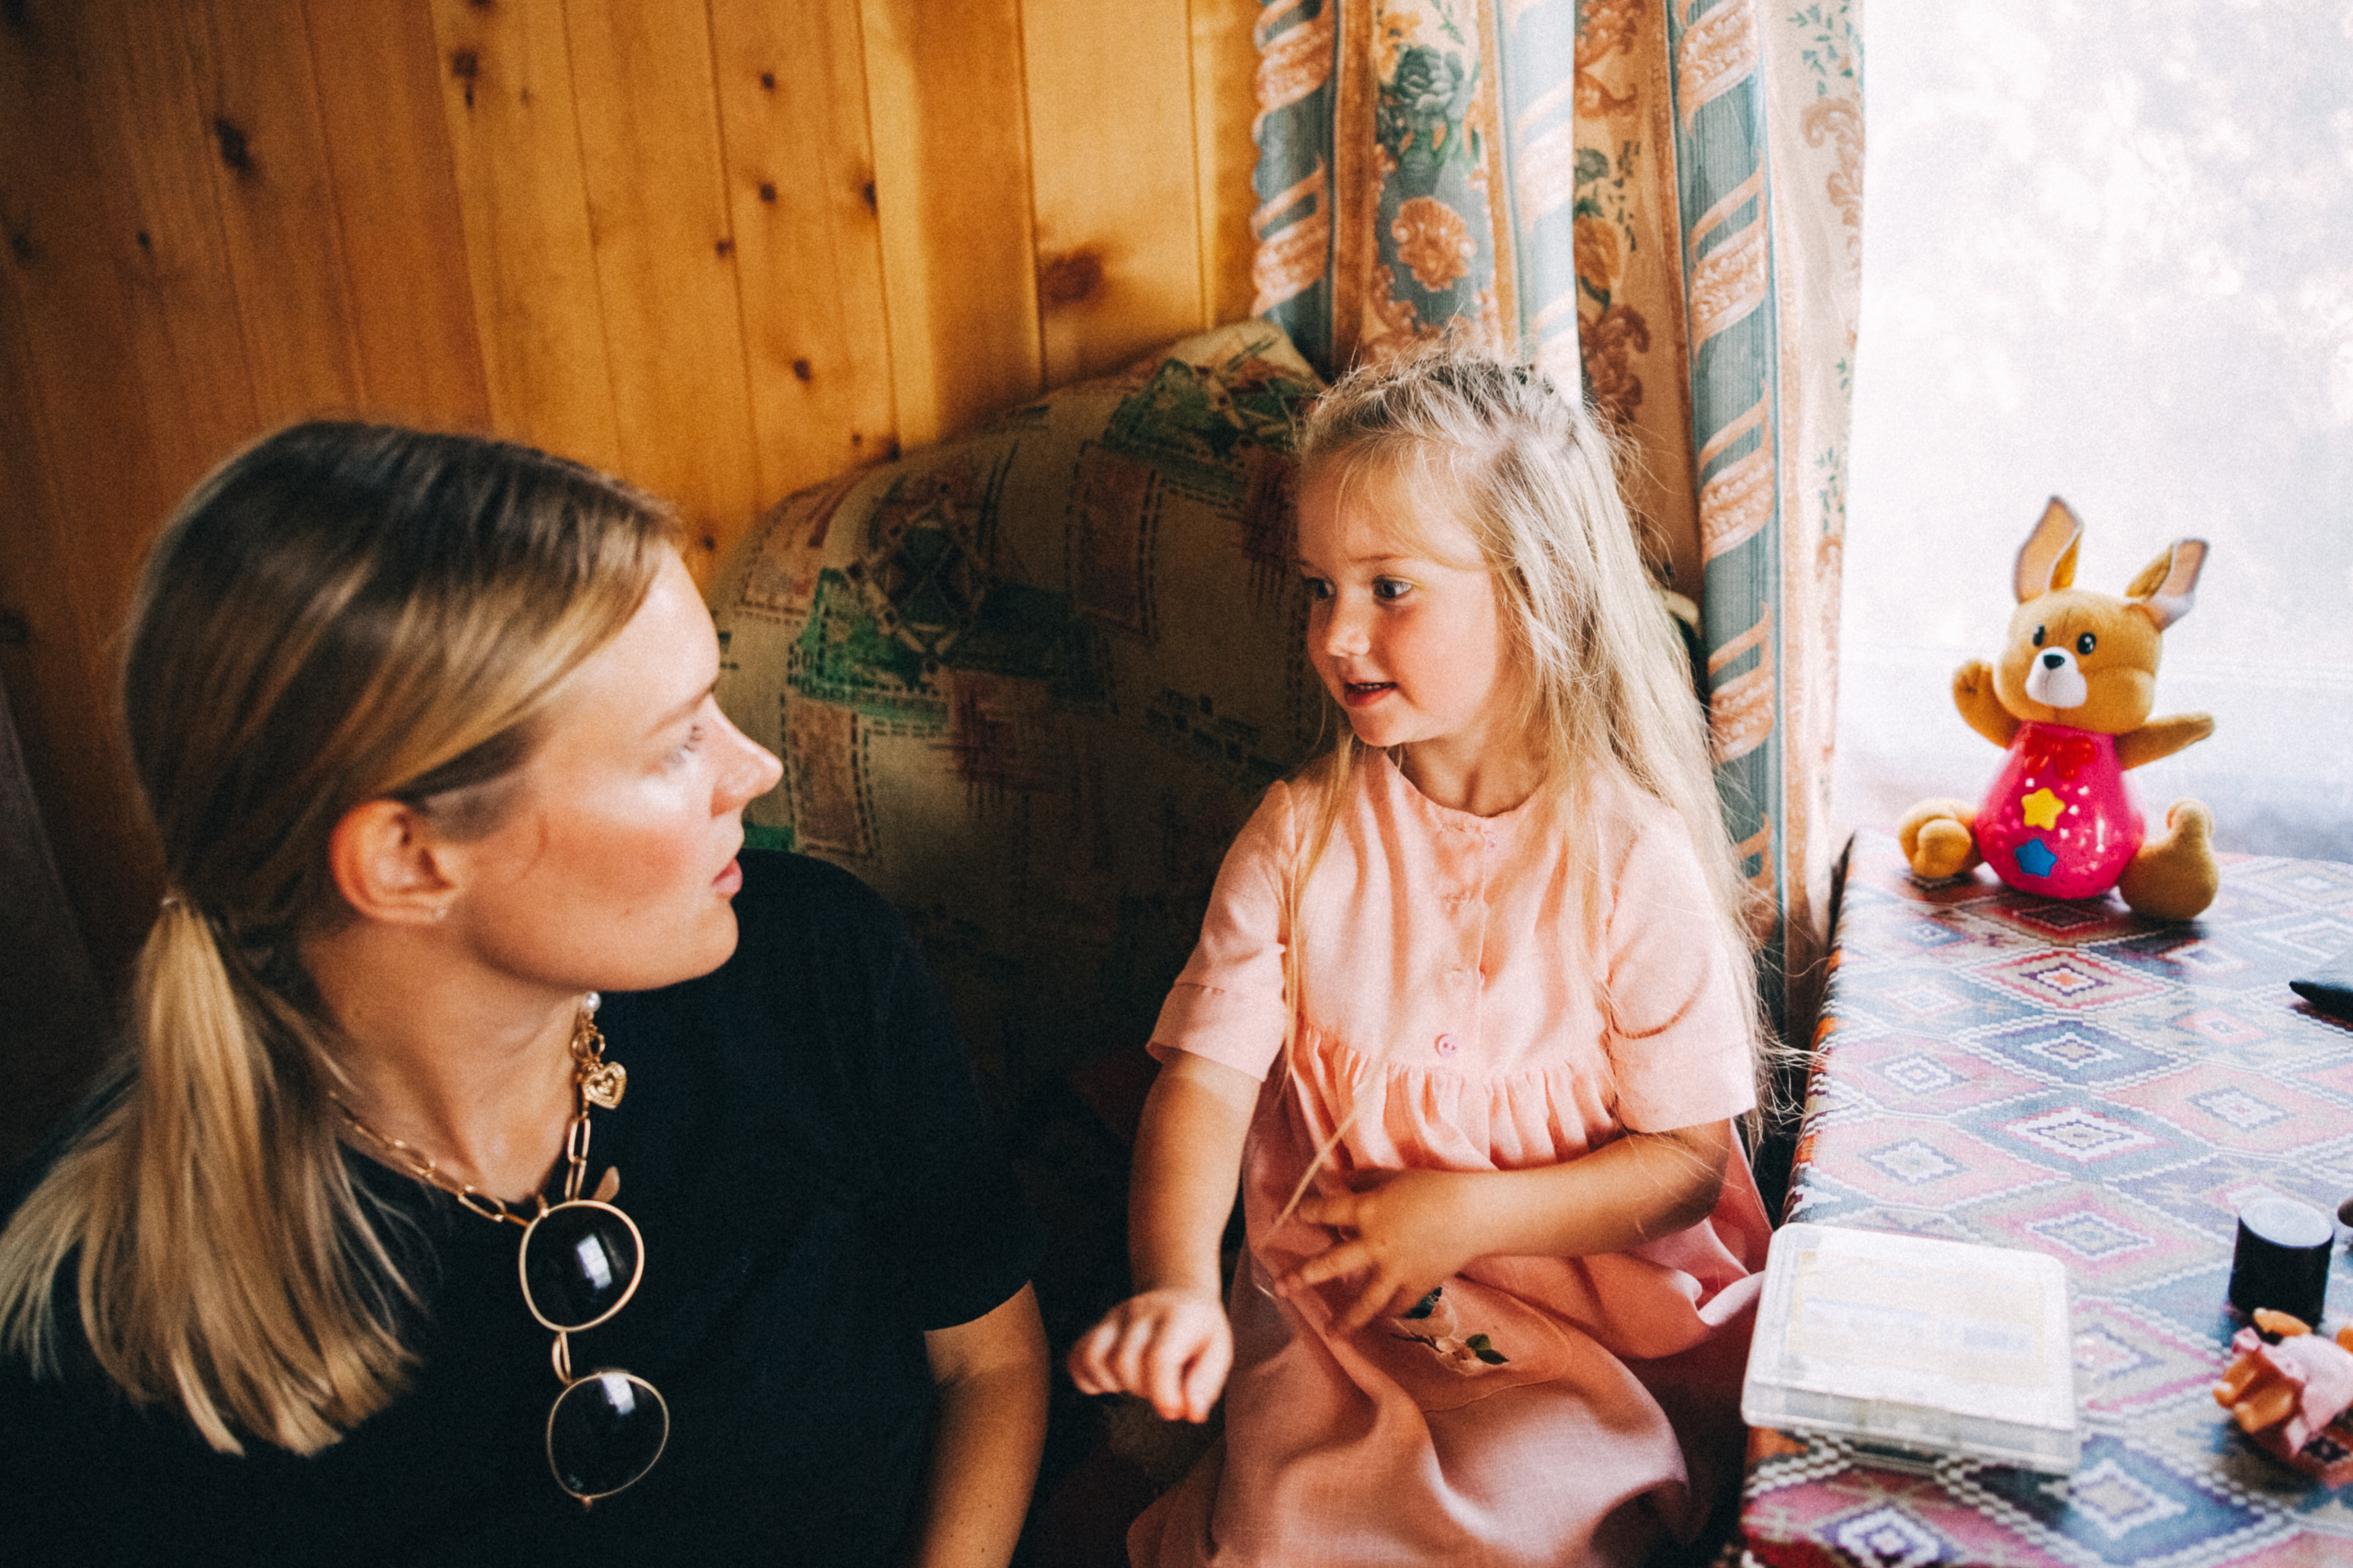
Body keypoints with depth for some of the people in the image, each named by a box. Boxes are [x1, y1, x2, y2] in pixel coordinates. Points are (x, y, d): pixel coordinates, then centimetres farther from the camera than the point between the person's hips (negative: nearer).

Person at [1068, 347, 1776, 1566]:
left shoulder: (1631, 860, -10)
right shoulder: (1299, 837, -3)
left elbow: (1691, 1158, -4)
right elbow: (1206, 1074, -9)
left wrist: (1466, 1214, -16)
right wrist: (1174, 1285, -26)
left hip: (1593, 1318, -1)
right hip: (1332, 1311, 1)